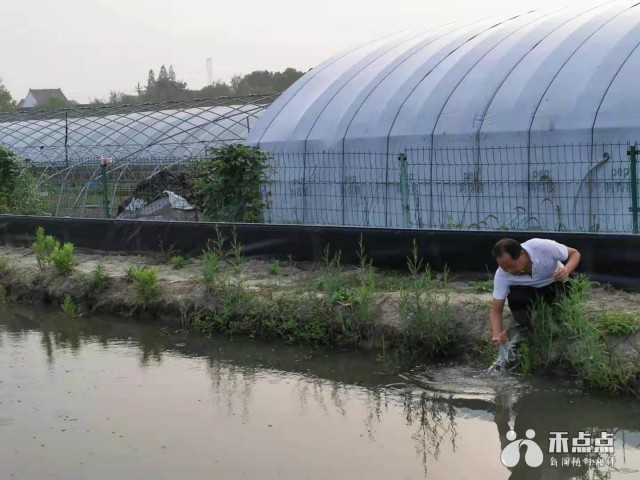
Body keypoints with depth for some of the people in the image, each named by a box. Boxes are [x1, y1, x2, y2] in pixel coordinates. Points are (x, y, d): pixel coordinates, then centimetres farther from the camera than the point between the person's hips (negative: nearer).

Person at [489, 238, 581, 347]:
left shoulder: (543, 247, -39)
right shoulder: (501, 275, -31)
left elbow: (574, 253, -21)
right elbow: (496, 311, -26)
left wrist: (567, 270, -44)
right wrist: (497, 335, -46)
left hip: (555, 283, 0)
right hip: (528, 289, 0)